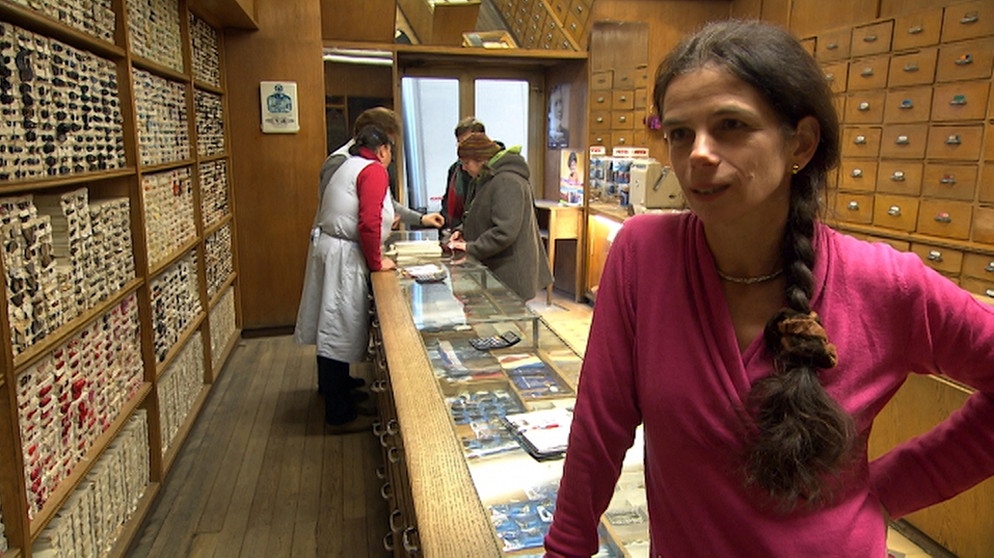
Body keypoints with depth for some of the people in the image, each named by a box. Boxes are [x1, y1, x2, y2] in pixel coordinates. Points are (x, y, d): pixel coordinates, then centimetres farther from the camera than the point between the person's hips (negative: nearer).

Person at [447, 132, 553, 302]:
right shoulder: (487, 180, 15)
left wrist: (471, 248, -17)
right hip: (495, 268, 10)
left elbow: (505, 232, -26)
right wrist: (463, 231, 7)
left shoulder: (507, 182, -19)